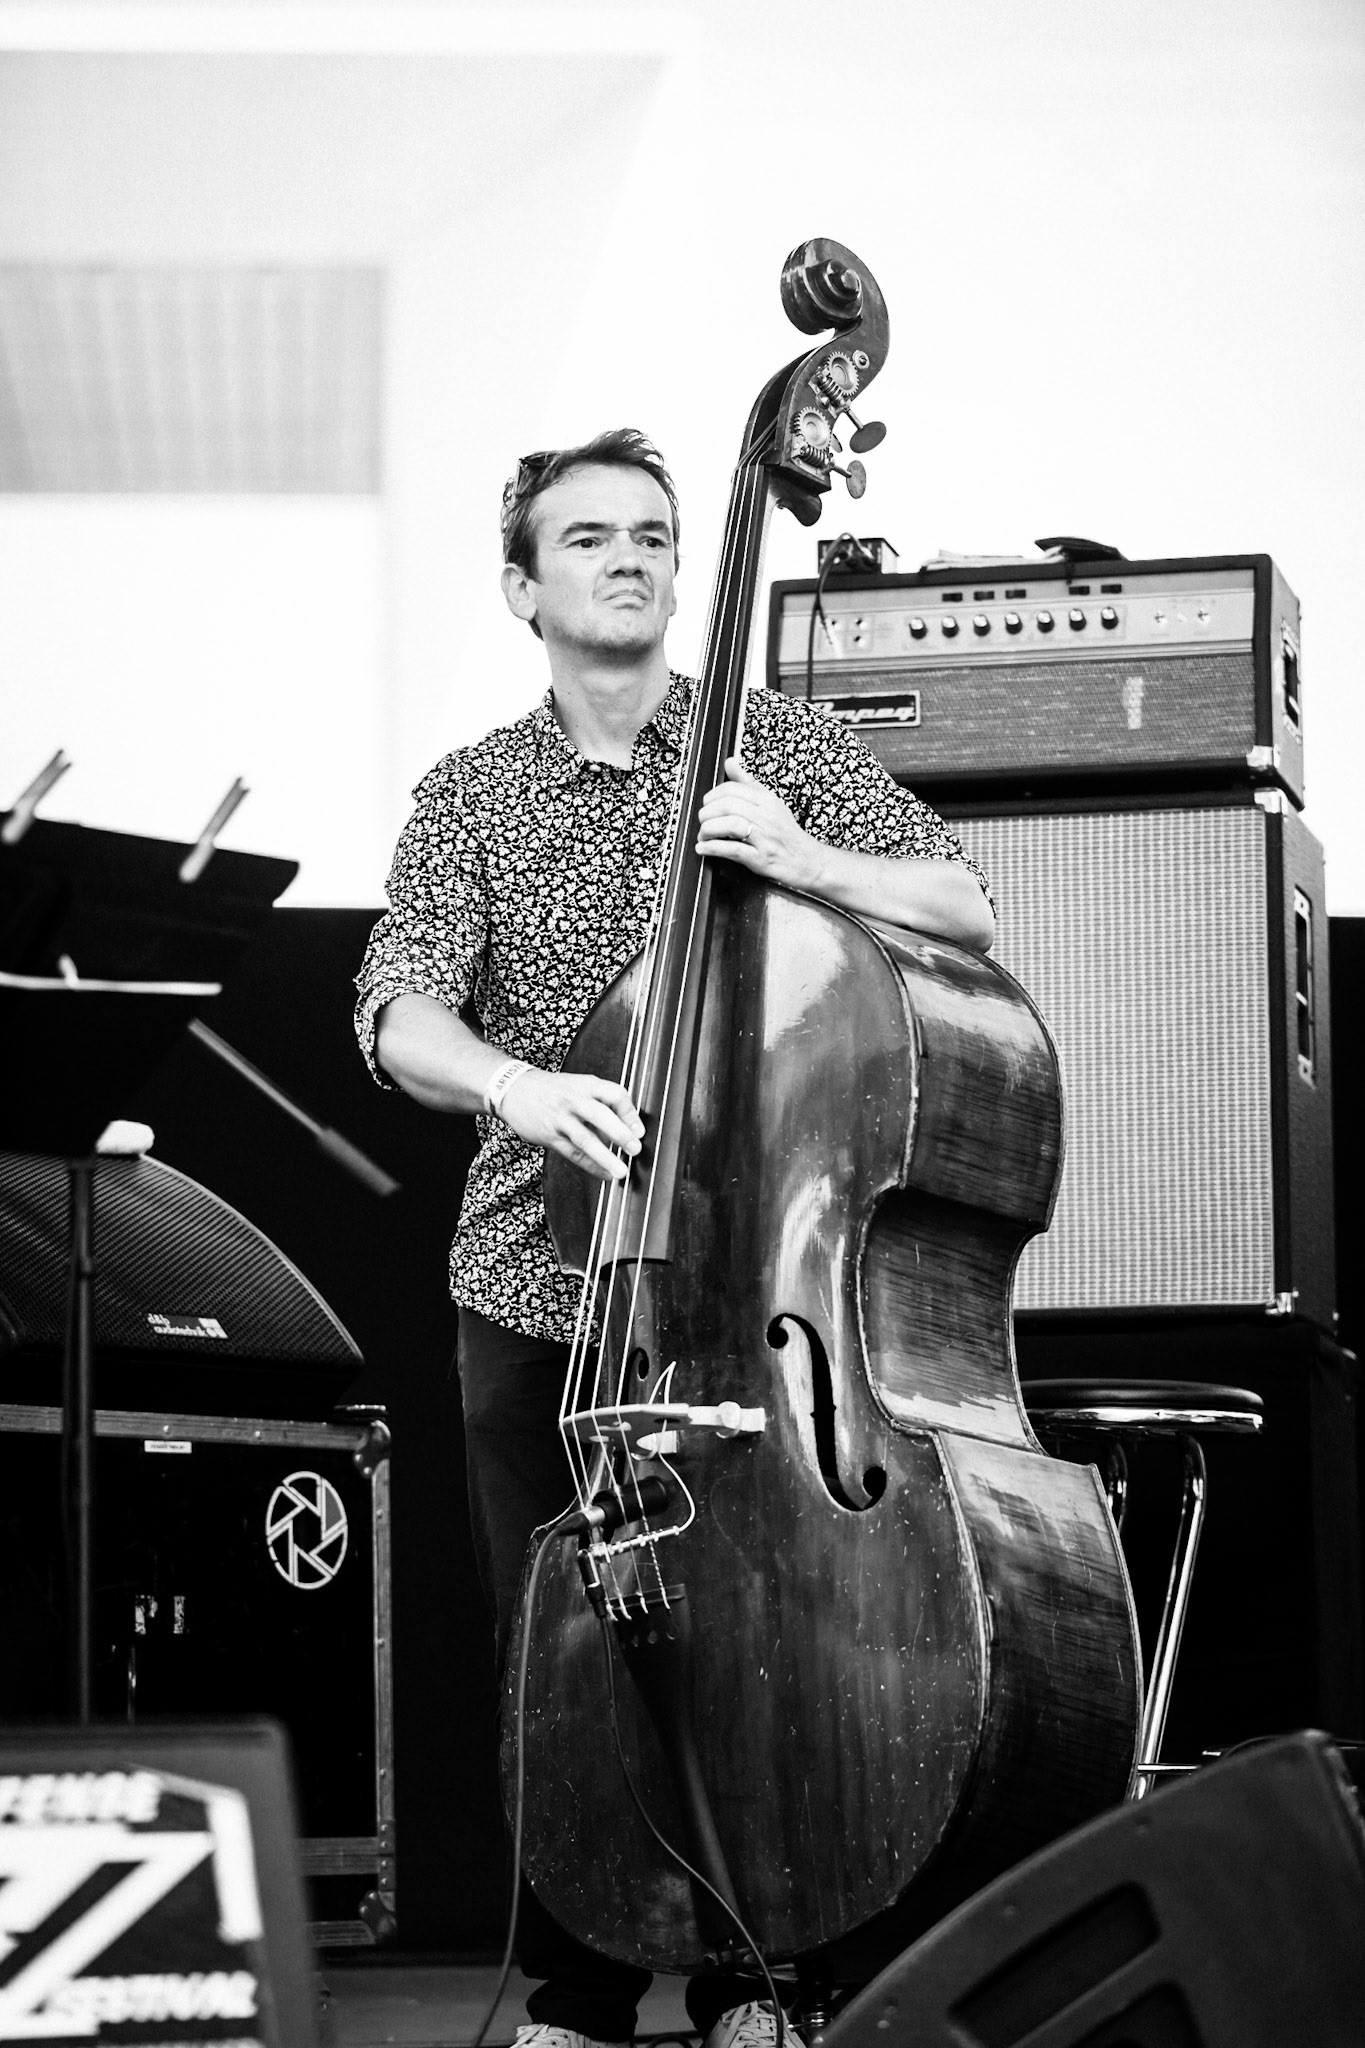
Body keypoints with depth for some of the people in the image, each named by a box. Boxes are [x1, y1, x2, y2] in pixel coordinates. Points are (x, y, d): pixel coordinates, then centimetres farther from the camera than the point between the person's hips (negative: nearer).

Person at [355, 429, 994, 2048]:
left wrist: (807, 864, -25)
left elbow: (967, 915, -6)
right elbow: (403, 1013, -10)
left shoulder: (777, 747, 2)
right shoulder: (470, 796, 5)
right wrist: (513, 1082, -32)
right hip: (534, 1291, 2)